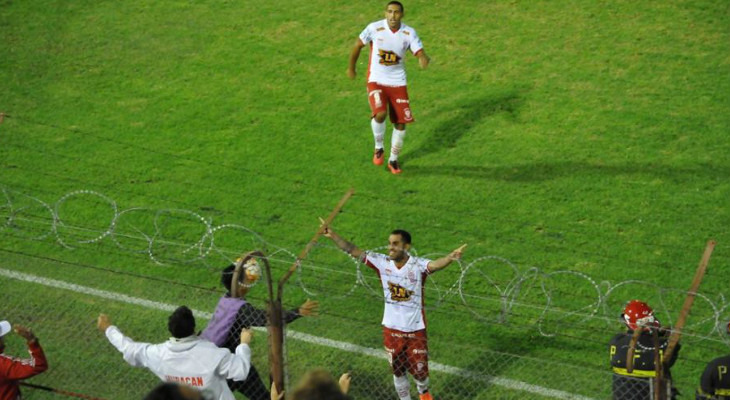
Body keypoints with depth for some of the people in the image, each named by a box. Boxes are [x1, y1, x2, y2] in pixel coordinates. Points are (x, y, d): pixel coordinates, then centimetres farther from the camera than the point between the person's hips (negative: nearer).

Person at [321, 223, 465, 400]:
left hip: (415, 330, -3)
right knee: (398, 372, 16)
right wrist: (333, 235, -13)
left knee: (420, 371, 12)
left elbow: (435, 264, -41)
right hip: (391, 329, 3)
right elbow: (354, 251, -6)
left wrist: (450, 258, -63)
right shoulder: (382, 262, -9)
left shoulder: (418, 265, -20)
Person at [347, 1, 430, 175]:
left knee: (400, 124, 2)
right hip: (376, 80, -2)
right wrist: (351, 67, 12)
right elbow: (357, 45, 2)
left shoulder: (409, 33, -8)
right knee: (380, 114, -27)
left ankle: (393, 160, 24)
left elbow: (420, 53, -16)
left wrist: (424, 60, -41)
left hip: (398, 83, 2)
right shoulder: (375, 28, -13)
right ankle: (379, 148, 1)